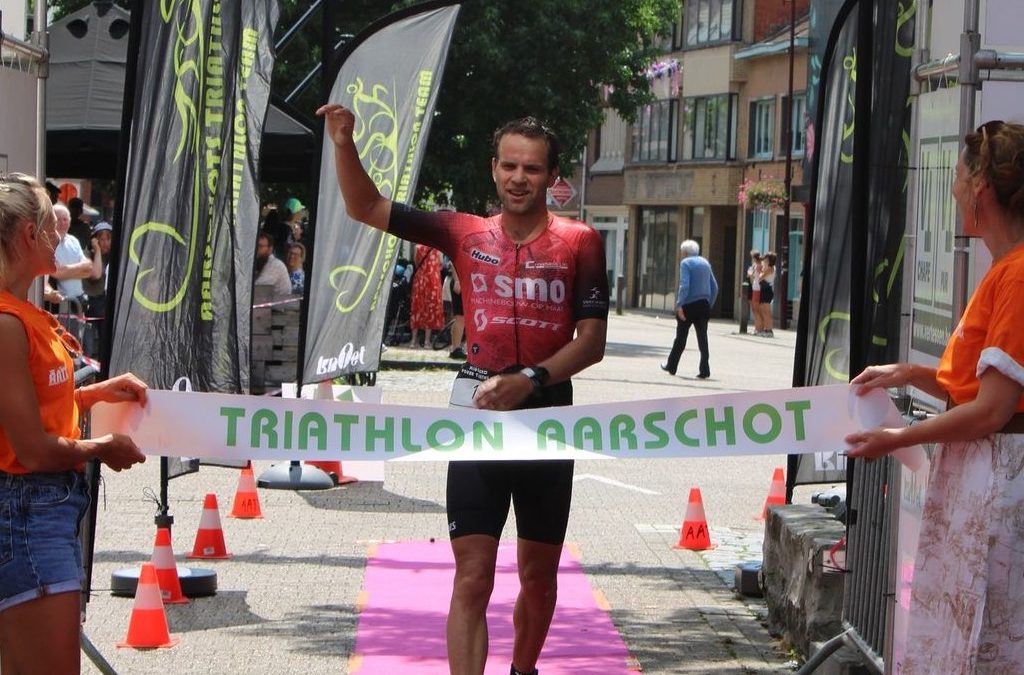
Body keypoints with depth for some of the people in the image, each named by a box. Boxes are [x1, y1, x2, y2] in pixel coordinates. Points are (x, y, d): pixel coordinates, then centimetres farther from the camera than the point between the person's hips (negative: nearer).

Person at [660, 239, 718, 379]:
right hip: (703, 305, 5)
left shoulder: (685, 263, -6)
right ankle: (704, 370, -7)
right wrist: (709, 304, 21)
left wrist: (679, 305, -19)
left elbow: (684, 285, -18)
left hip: (689, 305, -5)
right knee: (702, 337, 1)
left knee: (680, 337, 7)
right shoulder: (705, 262, 14)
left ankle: (671, 366, 21)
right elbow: (714, 287, 16)